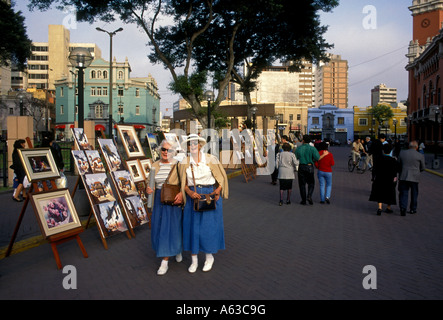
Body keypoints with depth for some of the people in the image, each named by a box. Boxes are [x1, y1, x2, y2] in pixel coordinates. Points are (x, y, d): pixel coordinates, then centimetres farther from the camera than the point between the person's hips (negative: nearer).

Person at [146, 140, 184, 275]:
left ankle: (165, 261, 8)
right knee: (158, 227, 11)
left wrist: (181, 193, -24)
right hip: (159, 200, 5)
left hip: (173, 200, -5)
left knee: (171, 227, -2)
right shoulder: (155, 166, 6)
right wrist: (148, 189, -9)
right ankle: (177, 250, 37)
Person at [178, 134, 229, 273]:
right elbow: (183, 183, 5)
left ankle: (209, 257, 24)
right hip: (192, 196, 2)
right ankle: (194, 260, 17)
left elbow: (222, 176, 2)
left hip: (210, 195, -1)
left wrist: (218, 191, -13)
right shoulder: (184, 163, 1)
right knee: (192, 227, 3)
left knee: (209, 226, 2)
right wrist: (190, 192, -15)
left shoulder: (211, 159, -4)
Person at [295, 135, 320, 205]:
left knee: (302, 184, 8)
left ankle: (303, 200, 8)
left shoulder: (298, 148, -1)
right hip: (310, 167, -1)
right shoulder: (312, 148, -6)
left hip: (301, 167, 1)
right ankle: (309, 196, -7)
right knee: (311, 183, 14)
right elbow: (317, 158, -16)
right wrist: (313, 160, 3)